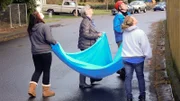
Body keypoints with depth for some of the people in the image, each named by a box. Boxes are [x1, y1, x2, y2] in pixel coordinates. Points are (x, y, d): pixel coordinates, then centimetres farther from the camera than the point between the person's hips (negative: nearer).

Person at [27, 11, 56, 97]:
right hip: (45, 52, -6)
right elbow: (49, 39, -20)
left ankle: (31, 89, 8)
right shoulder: (45, 26, -15)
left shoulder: (30, 28, 6)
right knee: (46, 71, 7)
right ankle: (46, 91, 16)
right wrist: (55, 42, -2)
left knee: (38, 70, 17)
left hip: (35, 52, 6)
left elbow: (33, 40, 11)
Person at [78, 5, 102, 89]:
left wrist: (98, 33, 6)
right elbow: (85, 34, -24)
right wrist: (97, 35, -19)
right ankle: (82, 83, 5)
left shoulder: (89, 20, 12)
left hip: (89, 45, 10)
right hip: (86, 46, -10)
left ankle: (92, 78, 38)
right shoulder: (85, 21, -19)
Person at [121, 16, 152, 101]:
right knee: (140, 77, 12)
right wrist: (148, 57, -1)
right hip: (138, 58, -3)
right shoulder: (140, 33, -14)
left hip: (126, 58, 4)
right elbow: (145, 46, -10)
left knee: (128, 77, 8)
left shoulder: (124, 33, 0)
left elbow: (125, 45, 6)